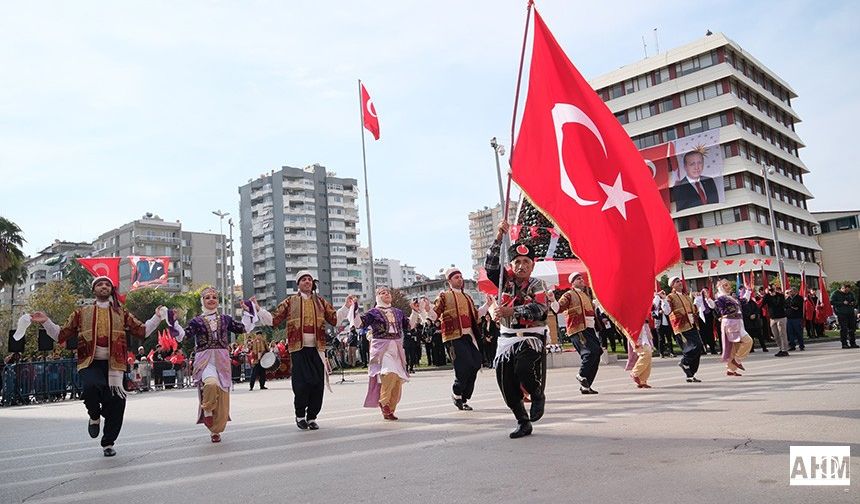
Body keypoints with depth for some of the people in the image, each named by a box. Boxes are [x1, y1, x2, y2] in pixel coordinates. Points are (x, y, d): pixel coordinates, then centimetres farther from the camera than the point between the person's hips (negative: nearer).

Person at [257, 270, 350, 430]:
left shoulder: (320, 301, 16)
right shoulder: (290, 302, 10)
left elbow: (334, 319, 13)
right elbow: (273, 320, 7)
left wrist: (347, 307, 5)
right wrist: (258, 309, -2)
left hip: (317, 348, 3)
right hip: (298, 348, -2)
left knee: (318, 384, 0)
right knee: (302, 382, -8)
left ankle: (312, 417, 16)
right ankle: (300, 416, 14)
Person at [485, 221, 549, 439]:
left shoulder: (537, 285, -1)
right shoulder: (506, 280, 9)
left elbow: (538, 309, -19)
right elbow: (490, 264, -7)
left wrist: (509, 311, -28)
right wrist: (499, 237, -16)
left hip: (530, 337, -4)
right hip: (506, 338, 4)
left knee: (523, 369, -29)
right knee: (506, 384, 3)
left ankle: (538, 396, 5)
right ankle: (523, 423, 22)